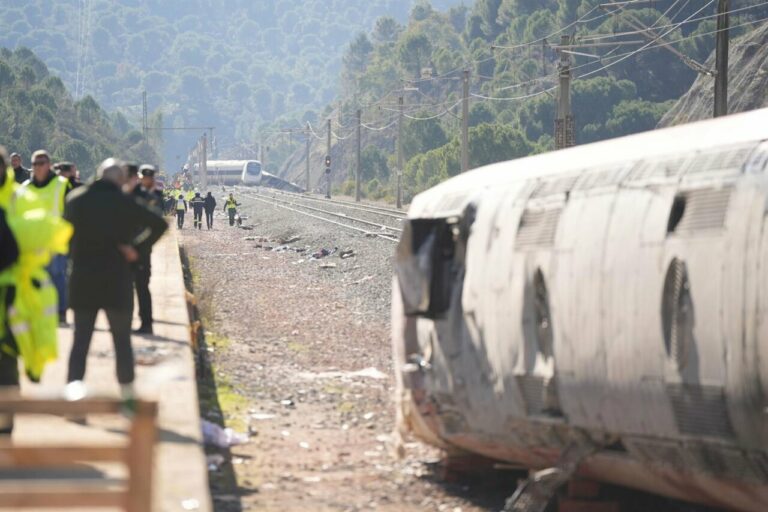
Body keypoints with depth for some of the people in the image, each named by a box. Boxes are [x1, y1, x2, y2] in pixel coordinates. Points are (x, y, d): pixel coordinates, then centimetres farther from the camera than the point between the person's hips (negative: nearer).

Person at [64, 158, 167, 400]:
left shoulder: (76, 199, 1)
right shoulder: (125, 203, -8)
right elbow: (159, 224, -10)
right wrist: (137, 248, -7)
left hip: (82, 280, 2)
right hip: (117, 281, -2)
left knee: (81, 338, 5)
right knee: (122, 339, 10)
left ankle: (74, 382, -13)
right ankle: (127, 388, 14)